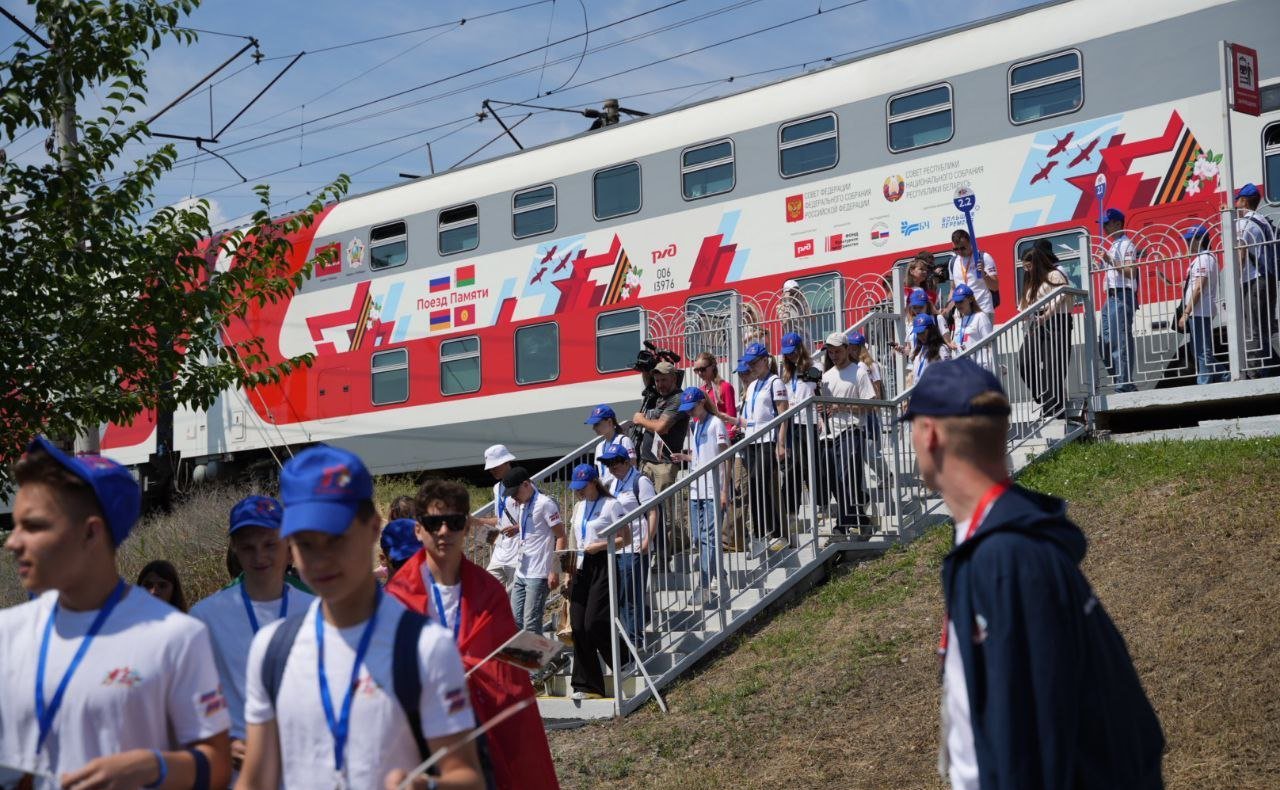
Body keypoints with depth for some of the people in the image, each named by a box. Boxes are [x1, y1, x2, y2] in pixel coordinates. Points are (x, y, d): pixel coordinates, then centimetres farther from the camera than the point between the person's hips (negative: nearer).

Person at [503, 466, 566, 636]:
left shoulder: (545, 503, -11)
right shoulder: (520, 504, 15)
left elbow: (562, 537, -14)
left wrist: (555, 571, -18)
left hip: (539, 575, -9)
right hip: (522, 573, 9)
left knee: (531, 625, -10)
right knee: (514, 622, 9)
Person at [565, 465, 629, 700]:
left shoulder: (610, 505, -5)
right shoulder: (578, 507, 17)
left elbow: (626, 539, -7)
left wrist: (600, 546, -18)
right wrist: (571, 572, 14)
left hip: (602, 567, -7)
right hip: (581, 568, 7)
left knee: (595, 623, -13)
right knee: (579, 627, 1)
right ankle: (586, 686, 6)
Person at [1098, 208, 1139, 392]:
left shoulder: (1126, 245, -6)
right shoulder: (1113, 246, 24)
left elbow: (1131, 271, -17)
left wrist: (1111, 261, -21)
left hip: (1122, 297, -10)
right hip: (1111, 297, 10)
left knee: (1120, 342, -13)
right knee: (1106, 342, 8)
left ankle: (1124, 385, -13)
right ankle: (1122, 382, 12)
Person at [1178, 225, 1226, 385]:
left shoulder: (1204, 258, -12)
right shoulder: (1200, 258, 19)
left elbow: (1198, 288, -19)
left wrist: (1186, 313, -19)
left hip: (1200, 313, -11)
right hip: (1197, 313, 11)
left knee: (1203, 352, -8)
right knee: (1199, 352, 13)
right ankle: (1224, 378, 16)